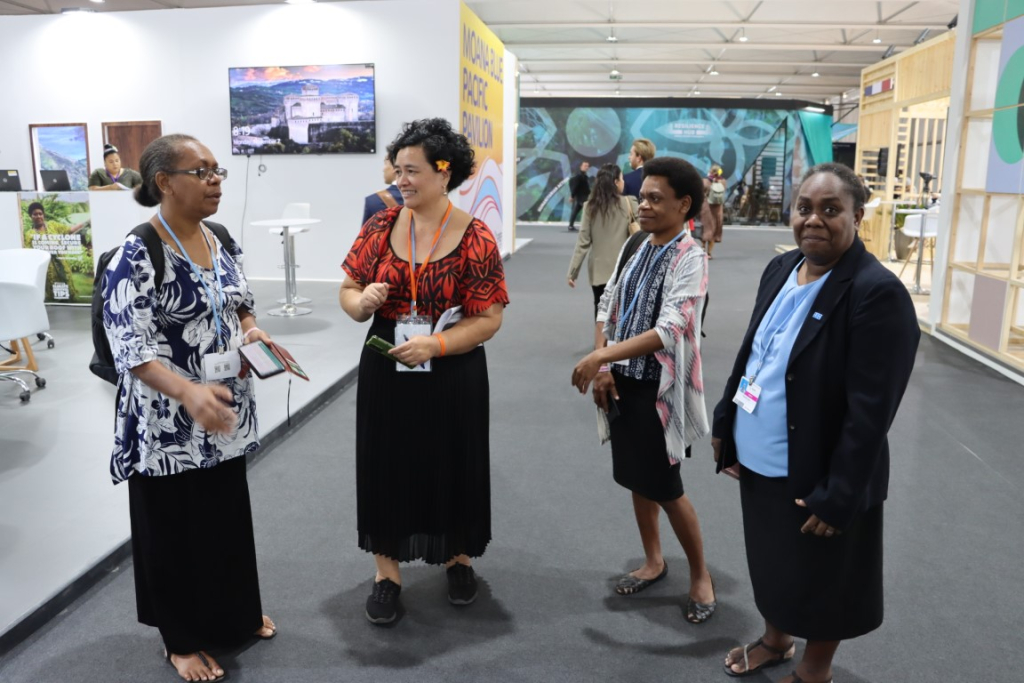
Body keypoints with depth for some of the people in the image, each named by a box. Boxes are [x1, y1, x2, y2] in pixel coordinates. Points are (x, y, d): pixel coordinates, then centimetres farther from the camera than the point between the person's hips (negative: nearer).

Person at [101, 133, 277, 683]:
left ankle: (236, 615, 42)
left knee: (229, 514, 20)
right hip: (169, 423, -6)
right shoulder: (136, 256, -19)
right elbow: (130, 348, -23)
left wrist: (252, 331, -6)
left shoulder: (221, 243, 3)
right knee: (175, 528, 10)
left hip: (225, 412, 7)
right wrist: (189, 393, -38)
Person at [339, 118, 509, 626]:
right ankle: (387, 570, 28)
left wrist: (434, 343, -24)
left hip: (452, 375, -2)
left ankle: (458, 558, 37)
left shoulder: (475, 237, -11)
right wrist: (361, 302, -18)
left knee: (451, 464, 12)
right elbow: (348, 290, 5)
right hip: (386, 372, 3)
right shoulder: (381, 226, -1)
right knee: (387, 464, 10)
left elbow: (489, 318, -12)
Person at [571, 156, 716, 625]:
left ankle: (700, 574, 24)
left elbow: (668, 331, -27)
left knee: (665, 487, 2)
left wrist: (599, 357, -28)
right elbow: (607, 310, 9)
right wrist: (603, 368, -3)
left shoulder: (690, 259, -16)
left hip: (659, 389, -6)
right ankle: (653, 561, 37)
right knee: (637, 479, 17)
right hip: (624, 383, 7)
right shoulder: (635, 249, 6)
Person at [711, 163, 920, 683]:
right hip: (759, 463, 7)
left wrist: (838, 495, -21)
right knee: (772, 561, 25)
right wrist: (723, 423, 13)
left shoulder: (877, 293, -21)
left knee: (822, 579, 16)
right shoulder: (780, 269, 3)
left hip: (815, 478, -7)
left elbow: (870, 411, -22)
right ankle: (775, 639, 50)